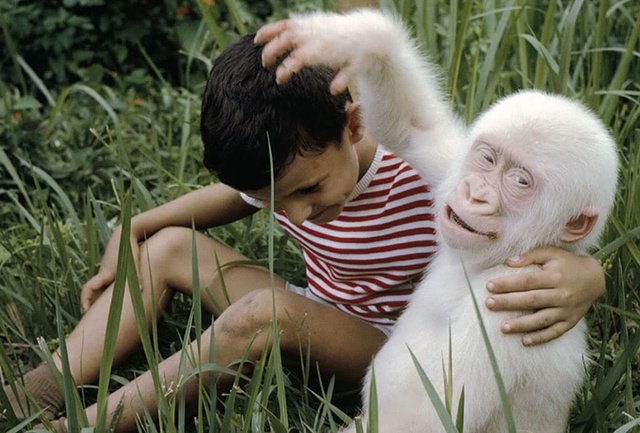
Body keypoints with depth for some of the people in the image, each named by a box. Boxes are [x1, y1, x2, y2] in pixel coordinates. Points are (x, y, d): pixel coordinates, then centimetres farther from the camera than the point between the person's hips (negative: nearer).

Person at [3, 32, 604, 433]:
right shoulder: (282, 168, -11)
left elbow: (568, 248, -27)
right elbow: (228, 196, 12)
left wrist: (581, 277, -52)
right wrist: (132, 229, 0)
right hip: (312, 329, 7)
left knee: (265, 311, -34)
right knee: (171, 245, -4)